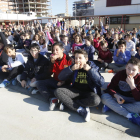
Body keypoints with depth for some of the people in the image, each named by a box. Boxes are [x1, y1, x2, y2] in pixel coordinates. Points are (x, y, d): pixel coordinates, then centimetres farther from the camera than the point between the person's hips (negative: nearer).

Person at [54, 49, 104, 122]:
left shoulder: (92, 67, -5)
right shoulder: (74, 67, 3)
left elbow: (101, 83, -17)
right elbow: (60, 77, -3)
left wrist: (90, 70, -23)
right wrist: (71, 69, -18)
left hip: (88, 92, -3)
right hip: (75, 91, 3)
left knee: (96, 100, -35)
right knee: (58, 91, -19)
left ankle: (67, 102, -20)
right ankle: (81, 110, -24)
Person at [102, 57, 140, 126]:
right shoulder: (120, 74, -14)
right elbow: (110, 87, -10)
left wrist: (132, 85, -33)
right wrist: (116, 96, -30)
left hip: (131, 100, 0)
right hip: (118, 97, 1)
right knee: (104, 97, -28)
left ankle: (111, 106, -27)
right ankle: (130, 115, -31)